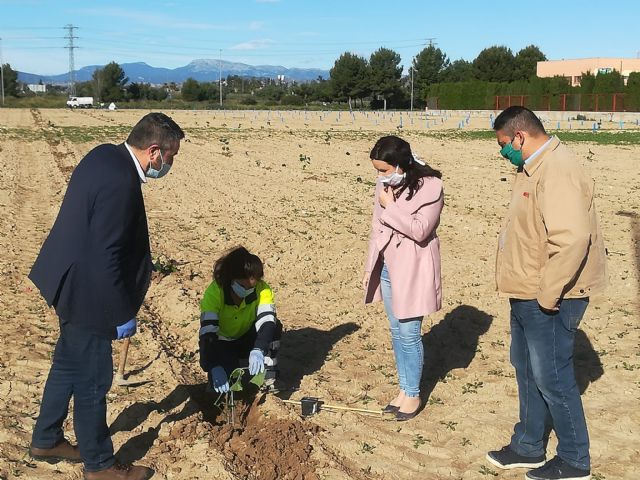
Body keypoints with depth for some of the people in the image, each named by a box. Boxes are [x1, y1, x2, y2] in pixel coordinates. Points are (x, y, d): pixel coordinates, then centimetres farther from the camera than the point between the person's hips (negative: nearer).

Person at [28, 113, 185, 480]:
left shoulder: (105, 156, 1)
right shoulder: (120, 182, -28)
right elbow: (105, 256, -28)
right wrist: (122, 314, -19)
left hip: (73, 283, 10)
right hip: (87, 293, -10)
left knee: (69, 365, 24)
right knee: (93, 380, 6)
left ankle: (47, 440, 42)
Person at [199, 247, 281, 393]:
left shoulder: (262, 289, -23)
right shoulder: (214, 292, -30)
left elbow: (267, 321, -37)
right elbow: (207, 332, -38)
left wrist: (258, 350, -57)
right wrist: (215, 368, -52)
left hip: (246, 339, 2)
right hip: (220, 342, -2)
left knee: (274, 326, -28)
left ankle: (268, 380, -12)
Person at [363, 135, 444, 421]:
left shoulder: (429, 186, -15)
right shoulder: (385, 185, 6)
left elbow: (420, 230, -21)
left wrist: (391, 207, -19)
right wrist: (370, 267, 14)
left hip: (412, 268, -7)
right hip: (387, 265, 7)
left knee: (409, 333, -2)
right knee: (396, 331, 13)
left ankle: (413, 395, 13)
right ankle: (404, 389, 26)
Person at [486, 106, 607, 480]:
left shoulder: (557, 171, -23)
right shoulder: (535, 167, 11)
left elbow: (572, 239, -33)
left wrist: (548, 294, -25)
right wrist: (532, 289, 17)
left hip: (549, 299, -10)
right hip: (529, 295, 10)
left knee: (552, 378, 1)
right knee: (527, 370, 19)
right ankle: (528, 448, 35)